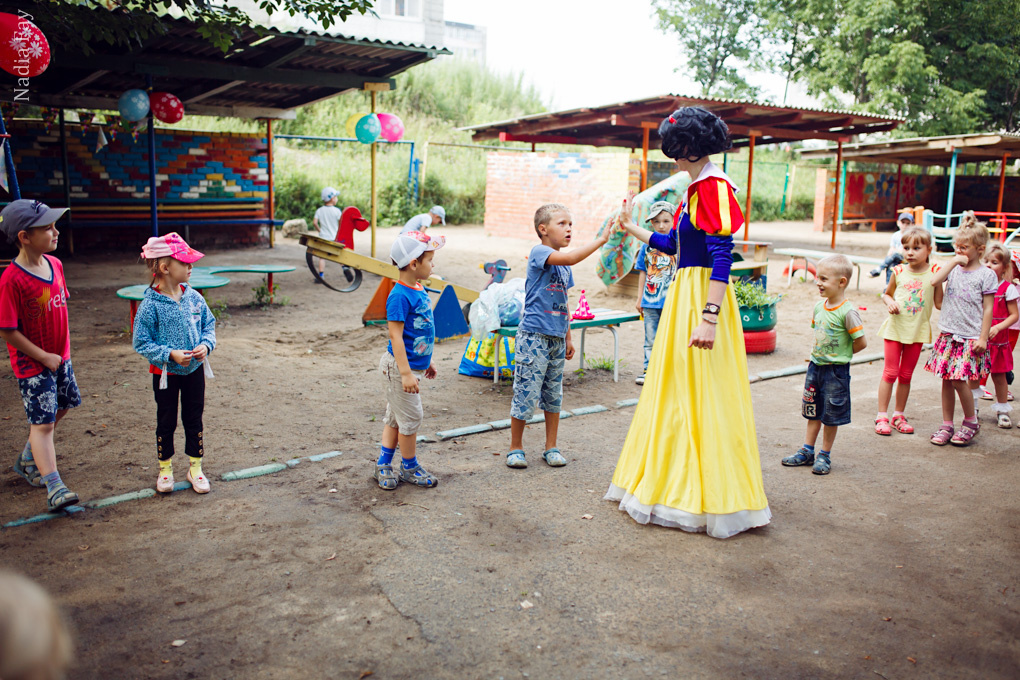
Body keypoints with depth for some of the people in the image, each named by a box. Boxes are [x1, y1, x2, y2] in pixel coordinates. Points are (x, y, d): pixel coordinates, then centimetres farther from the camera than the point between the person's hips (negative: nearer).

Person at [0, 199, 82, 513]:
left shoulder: (54, 264, -1)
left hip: (59, 356, 8)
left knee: (59, 408, 21)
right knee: (42, 423, -4)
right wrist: (44, 356, -16)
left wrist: (62, 349, 10)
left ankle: (27, 460, 42)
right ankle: (54, 487, 0)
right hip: (32, 363, -8)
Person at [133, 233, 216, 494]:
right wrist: (170, 354, -24)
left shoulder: (194, 297, -4)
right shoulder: (150, 305, -17)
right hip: (165, 373, -3)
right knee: (166, 422, 11)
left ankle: (195, 467, 27)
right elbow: (142, 343, -13)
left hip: (194, 369, 4)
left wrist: (205, 345, -12)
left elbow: (209, 325, 7)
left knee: (194, 419, 13)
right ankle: (165, 469, 29)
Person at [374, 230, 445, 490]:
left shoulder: (419, 290, 7)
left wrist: (427, 361, 23)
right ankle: (409, 467, 21)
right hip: (401, 366, -9)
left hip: (414, 364, 9)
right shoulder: (399, 296, -21)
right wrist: (406, 373, -25)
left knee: (395, 417, 16)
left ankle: (383, 465, 26)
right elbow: (396, 335, -23)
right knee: (410, 417, 4)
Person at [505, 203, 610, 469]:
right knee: (526, 393, -2)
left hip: (557, 338, 8)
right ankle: (515, 447, 13)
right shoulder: (539, 253, -9)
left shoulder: (564, 266, 14)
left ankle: (551, 447, 24)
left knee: (554, 395, 13)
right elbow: (570, 258, -28)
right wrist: (601, 240, -25)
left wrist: (568, 338, 19)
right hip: (534, 337, -7)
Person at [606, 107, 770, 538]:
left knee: (701, 393, -2)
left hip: (702, 296, -10)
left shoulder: (713, 187, -15)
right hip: (684, 293, 10)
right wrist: (631, 228, 31)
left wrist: (709, 318, -28)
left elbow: (722, 256, -23)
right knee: (677, 389, 16)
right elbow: (672, 244, 23)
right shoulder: (696, 188, 15)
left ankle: (708, 497, 11)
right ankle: (674, 481, 31)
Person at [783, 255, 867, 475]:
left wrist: (840, 355, -3)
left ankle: (825, 455, 18)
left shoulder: (847, 311, -18)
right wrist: (820, 353, 6)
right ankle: (807, 451, 25)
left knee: (831, 415, 6)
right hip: (815, 366, 7)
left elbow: (861, 342, -14)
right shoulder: (819, 306, 3)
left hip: (836, 371, -6)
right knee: (813, 411, 15)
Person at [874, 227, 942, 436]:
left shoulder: (935, 273, -3)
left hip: (918, 330, 1)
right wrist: (889, 303, -7)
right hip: (895, 327, 0)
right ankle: (882, 416, 8)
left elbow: (939, 303, 3)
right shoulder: (899, 272, -1)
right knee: (890, 372, 1)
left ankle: (899, 416, 21)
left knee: (906, 375, 10)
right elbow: (886, 294, 12)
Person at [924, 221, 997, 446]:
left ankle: (971, 421, 15)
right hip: (948, 334, 4)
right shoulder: (954, 268, 7)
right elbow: (935, 281, -11)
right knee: (947, 380, 7)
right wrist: (953, 262, -11)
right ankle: (946, 426, 17)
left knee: (959, 380, -8)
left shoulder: (986, 275, -4)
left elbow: (988, 309, -5)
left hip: (970, 337, -4)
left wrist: (983, 338, -9)